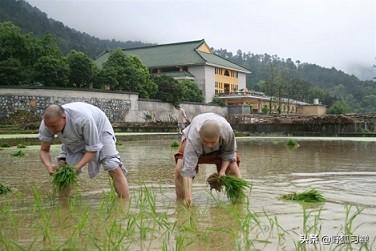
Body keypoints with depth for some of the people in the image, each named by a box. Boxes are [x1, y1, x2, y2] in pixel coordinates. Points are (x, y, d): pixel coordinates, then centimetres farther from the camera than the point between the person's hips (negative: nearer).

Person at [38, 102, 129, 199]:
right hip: (74, 139, 5)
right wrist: (49, 165, -37)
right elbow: (44, 150, -16)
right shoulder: (47, 123, -28)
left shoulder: (83, 118, -42)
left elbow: (92, 149, -32)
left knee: (114, 168, -18)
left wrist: (77, 167, -44)